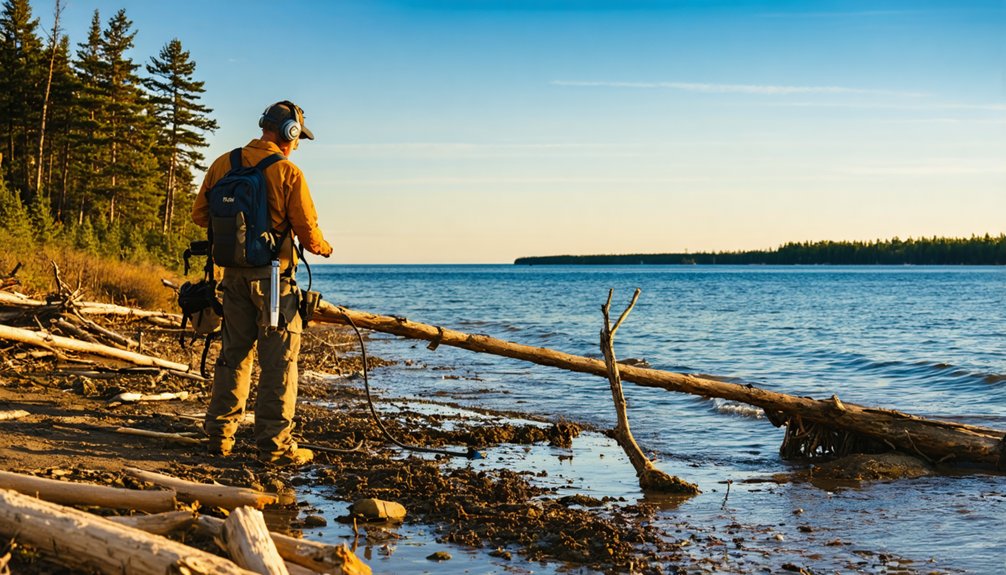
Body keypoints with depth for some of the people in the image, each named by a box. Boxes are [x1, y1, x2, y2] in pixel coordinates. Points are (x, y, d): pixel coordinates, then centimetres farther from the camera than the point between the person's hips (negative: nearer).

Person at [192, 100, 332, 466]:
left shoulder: (224, 164, 4)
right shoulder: (288, 173, -11)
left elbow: (200, 214, 10)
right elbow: (307, 232, -9)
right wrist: (324, 248, 12)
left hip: (233, 273, 5)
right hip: (273, 275, -5)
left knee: (233, 353, 16)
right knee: (279, 360, 1)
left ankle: (220, 434, 21)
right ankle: (274, 444, 2)